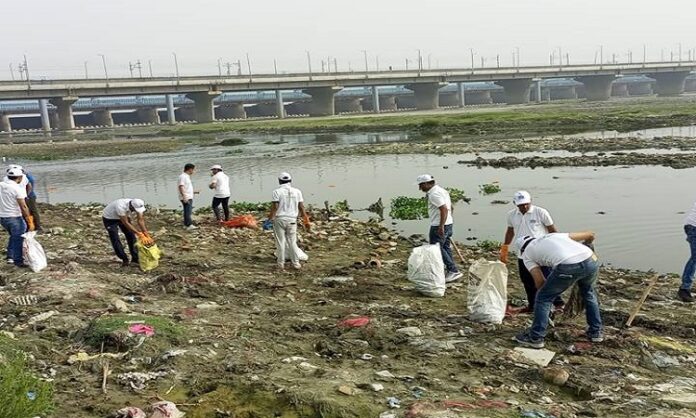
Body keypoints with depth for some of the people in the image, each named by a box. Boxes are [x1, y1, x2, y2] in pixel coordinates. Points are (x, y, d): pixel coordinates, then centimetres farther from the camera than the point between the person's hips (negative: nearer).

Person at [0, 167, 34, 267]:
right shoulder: (17, 189, -17)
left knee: (13, 236, 26)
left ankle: (10, 257, 27)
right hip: (14, 218, -7)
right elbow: (23, 207, -19)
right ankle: (18, 261, 14)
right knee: (18, 239, 7)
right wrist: (30, 222, -17)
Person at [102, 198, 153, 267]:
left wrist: (147, 235, -33)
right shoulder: (121, 206, -44)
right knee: (115, 239, -9)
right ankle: (125, 259, 3)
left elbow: (140, 220, -24)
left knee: (131, 236, -1)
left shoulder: (137, 205, -27)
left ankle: (135, 258, 10)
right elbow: (126, 223, -39)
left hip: (123, 217, 6)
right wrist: (139, 234, -39)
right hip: (109, 218, -5)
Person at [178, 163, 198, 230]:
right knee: (188, 211, -14)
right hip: (186, 198, -11)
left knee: (187, 211, 13)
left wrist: (193, 192, 30)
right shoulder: (182, 176, -15)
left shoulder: (187, 176, 16)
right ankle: (189, 225, -17)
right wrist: (184, 197, -27)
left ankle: (186, 224, 19)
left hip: (189, 197, 11)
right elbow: (181, 187, -22)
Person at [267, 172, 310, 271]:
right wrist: (306, 220, 12)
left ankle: (281, 264, 8)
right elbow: (301, 207, 4)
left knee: (280, 242, 4)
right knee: (292, 242, 11)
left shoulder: (277, 192, -6)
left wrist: (270, 219, -3)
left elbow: (274, 207, -11)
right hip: (292, 220, 3)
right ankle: (296, 263, 12)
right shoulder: (297, 191, 4)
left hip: (279, 219, -3)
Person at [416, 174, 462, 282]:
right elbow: (450, 207, 22)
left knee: (437, 249, -6)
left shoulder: (434, 194, -17)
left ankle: (453, 271, -7)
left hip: (439, 226, -10)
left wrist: (441, 226, -27)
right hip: (448, 223, 10)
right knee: (446, 248, 14)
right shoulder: (442, 190, 16)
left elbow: (444, 209, -25)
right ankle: (451, 272, 18)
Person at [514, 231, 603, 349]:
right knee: (589, 293, 35)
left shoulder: (526, 253, 24)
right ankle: (595, 332, 41)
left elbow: (540, 282, 14)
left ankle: (535, 338, 22)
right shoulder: (555, 235, 36)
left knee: (543, 298, 17)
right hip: (591, 261, 5)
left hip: (567, 266, -5)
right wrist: (586, 246, 57)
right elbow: (590, 234, 35)